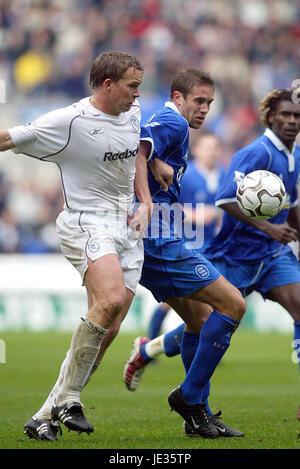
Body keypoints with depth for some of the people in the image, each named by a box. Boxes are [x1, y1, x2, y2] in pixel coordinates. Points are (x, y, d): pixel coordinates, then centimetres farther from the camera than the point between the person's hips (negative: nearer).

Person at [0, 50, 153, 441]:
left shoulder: (134, 113, 10)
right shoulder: (69, 122, -13)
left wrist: (145, 203, 17)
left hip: (126, 226, 8)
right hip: (86, 222, -7)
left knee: (105, 330, 0)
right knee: (110, 300, -31)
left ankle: (46, 416, 7)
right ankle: (67, 398, -16)